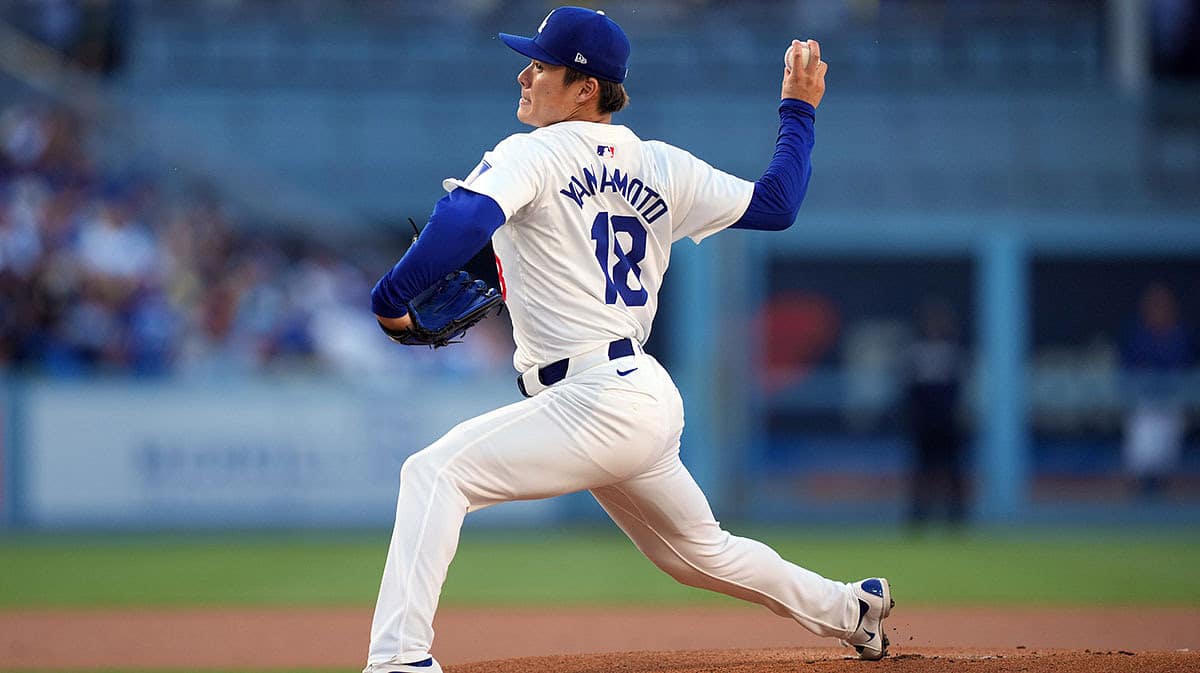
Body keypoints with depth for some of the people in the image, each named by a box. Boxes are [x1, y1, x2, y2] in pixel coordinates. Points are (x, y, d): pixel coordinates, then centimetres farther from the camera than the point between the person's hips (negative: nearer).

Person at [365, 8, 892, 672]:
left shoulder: (535, 155, -7)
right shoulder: (660, 167, 14)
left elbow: (464, 219, -25)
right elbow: (775, 203, 19)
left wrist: (390, 298, -18)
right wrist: (799, 112, 33)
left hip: (598, 400, -9)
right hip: (651, 398, 9)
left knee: (434, 472, -16)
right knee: (700, 553, 29)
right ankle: (852, 611, 42)